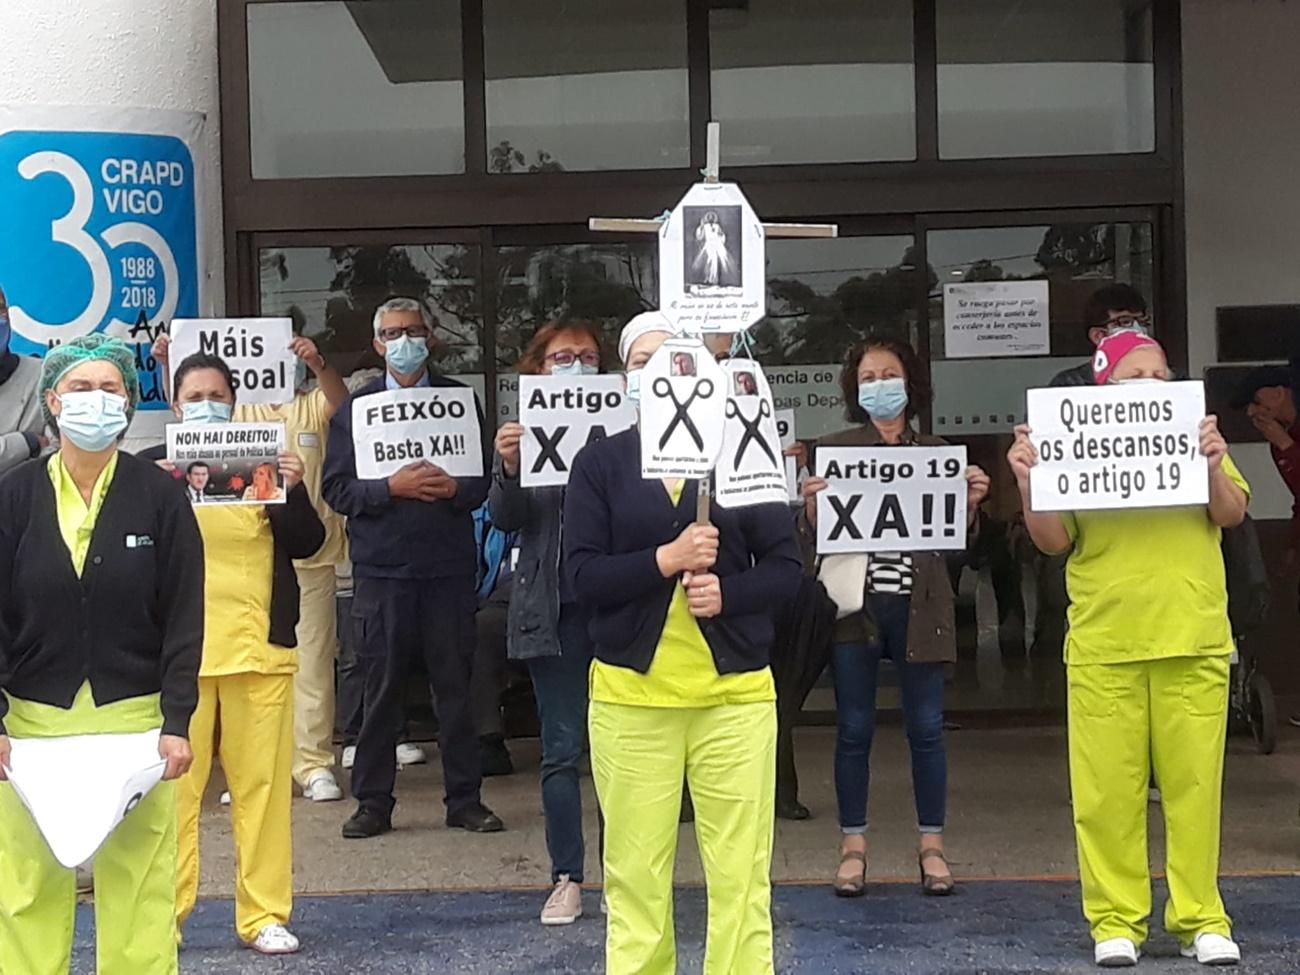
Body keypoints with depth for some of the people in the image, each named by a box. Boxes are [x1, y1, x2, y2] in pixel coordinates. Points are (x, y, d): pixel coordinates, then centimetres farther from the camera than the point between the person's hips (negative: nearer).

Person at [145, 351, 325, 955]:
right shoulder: (153, 468, 9)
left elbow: (307, 544, 5)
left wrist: (292, 490, -13)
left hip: (259, 647, 1)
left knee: (263, 786, 1)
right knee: (173, 786, -4)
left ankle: (264, 916, 8)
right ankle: (162, 916, 6)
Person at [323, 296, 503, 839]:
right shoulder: (355, 408, 9)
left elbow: (485, 481, 6)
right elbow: (336, 489, 0)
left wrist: (454, 488, -14)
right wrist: (392, 488, -14)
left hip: (449, 565, 1)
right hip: (381, 567, -1)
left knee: (456, 685, 4)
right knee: (382, 687, 2)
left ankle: (465, 799, 12)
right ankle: (373, 802, 11)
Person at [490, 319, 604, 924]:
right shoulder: (525, 431, 5)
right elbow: (505, 520, -2)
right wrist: (506, 469, -21)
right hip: (553, 607, 0)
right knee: (561, 748, 5)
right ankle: (567, 878, 14)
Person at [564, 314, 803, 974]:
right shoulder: (599, 462, 5)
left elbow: (785, 567, 3)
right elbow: (581, 576, -4)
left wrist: (726, 592, -15)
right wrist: (665, 560, -18)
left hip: (735, 692, 0)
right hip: (629, 694, 0)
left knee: (741, 878, 2)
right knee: (634, 877, 5)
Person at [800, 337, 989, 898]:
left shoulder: (936, 453, 10)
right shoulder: (833, 450, 5)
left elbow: (957, 542, 11)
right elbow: (811, 542, 2)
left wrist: (971, 504, -8)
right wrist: (812, 507, -18)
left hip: (919, 608, 1)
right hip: (854, 604, -1)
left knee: (926, 727, 4)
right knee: (854, 728, 3)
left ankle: (932, 845, 15)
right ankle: (853, 847, 13)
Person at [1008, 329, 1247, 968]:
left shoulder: (1194, 438, 11)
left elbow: (1232, 515, 1)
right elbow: (1054, 542, 0)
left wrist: (1214, 466, -17)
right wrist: (1027, 482, -15)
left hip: (1193, 644, 1)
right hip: (1103, 650, -1)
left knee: (1194, 784, 3)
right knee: (1108, 789, 1)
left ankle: (1200, 919, 12)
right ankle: (1115, 921, 10)